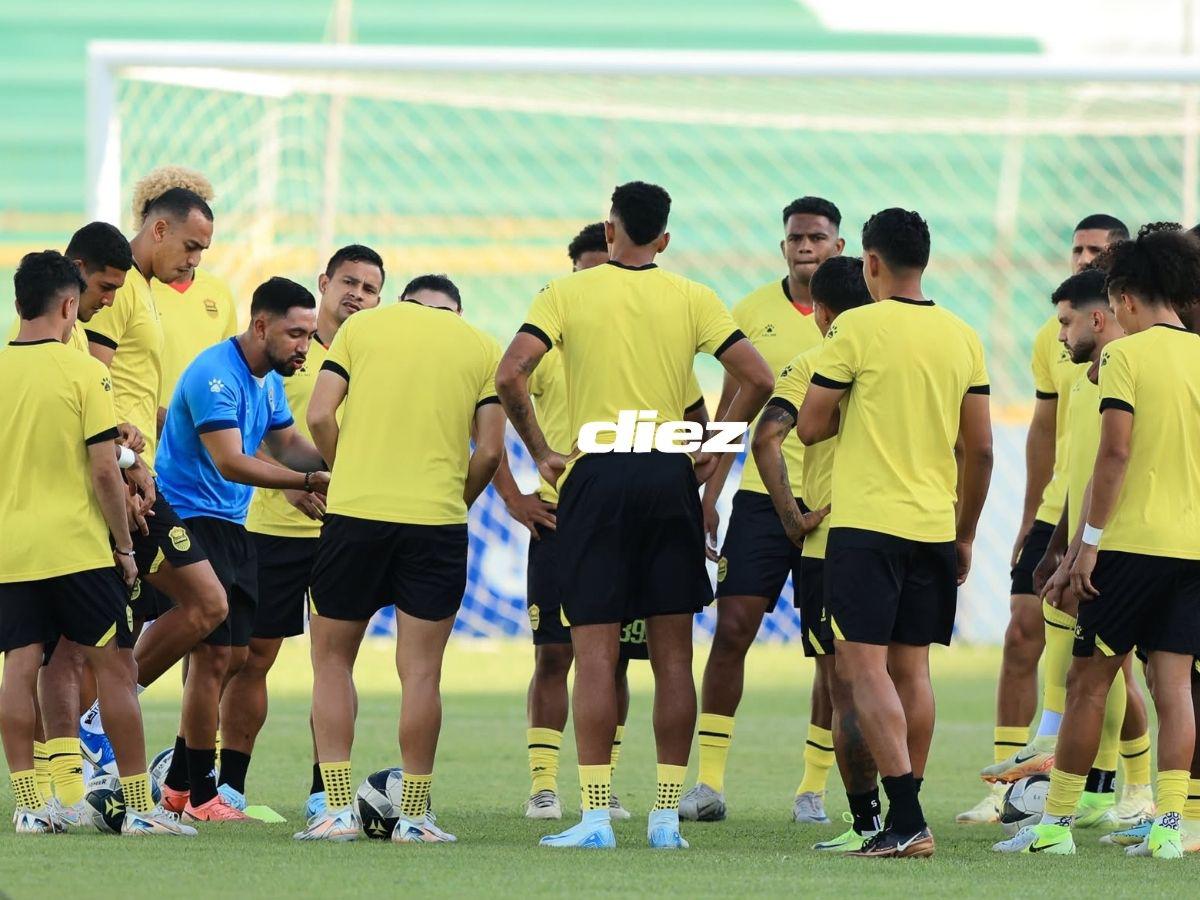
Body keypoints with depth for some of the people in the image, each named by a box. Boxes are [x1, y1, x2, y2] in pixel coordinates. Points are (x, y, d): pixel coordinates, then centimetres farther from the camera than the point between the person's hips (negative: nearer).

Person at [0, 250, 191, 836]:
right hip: (77, 546, -4)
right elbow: (104, 470, -10)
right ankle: (139, 806, 3)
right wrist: (124, 547, -1)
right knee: (112, 667, 2)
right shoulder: (83, 372, -8)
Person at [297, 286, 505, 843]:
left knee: (332, 660, 11)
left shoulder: (361, 326, 9)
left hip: (354, 511, 0)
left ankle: (337, 809, 3)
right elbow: (489, 451, 1)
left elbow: (319, 416, -1)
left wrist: (347, 478, 12)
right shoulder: (483, 349, 9)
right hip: (438, 517, 0)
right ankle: (414, 815, 3)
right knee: (421, 670, 4)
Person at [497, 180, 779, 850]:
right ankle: (668, 815, 6)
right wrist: (715, 451, 8)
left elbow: (511, 374, -11)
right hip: (670, 475, 2)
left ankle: (596, 815, -7)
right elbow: (759, 378, -1)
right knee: (672, 654, 7)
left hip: (594, 475, -2)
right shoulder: (692, 299, 5)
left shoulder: (567, 294, 0)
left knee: (596, 651, -2)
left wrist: (541, 453, -2)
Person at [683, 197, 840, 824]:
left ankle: (813, 788, 9)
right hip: (762, 491, 1)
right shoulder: (753, 312, 6)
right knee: (732, 630, -5)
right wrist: (707, 496, 6)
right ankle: (709, 781, -1)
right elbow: (730, 409, 11)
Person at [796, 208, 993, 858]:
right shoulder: (962, 337, 8)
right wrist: (964, 535, 20)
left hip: (867, 519, -6)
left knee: (865, 664, -7)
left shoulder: (856, 328, -8)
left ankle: (907, 819, -19)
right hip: (935, 527, 6)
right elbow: (980, 449, 11)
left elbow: (810, 427, -5)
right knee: (911, 669, 12)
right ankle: (905, 820, 14)